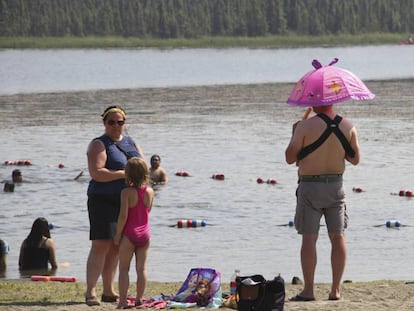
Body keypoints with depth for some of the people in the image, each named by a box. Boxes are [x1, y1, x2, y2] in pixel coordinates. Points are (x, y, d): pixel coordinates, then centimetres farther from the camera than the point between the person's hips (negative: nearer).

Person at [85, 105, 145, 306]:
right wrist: (123, 174, -16)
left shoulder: (131, 143, 17)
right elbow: (96, 173, -17)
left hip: (125, 202, 7)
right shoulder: (99, 145, -4)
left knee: (116, 248, 9)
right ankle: (90, 292, -16)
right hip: (103, 201, -7)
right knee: (101, 245, -14)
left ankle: (108, 291, 15)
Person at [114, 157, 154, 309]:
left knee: (124, 268, 3)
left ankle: (123, 300, -2)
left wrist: (118, 234, -8)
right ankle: (139, 299, 9)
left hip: (129, 235, -4)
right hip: (144, 234, 4)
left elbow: (123, 215, -17)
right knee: (141, 268, 8)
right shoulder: (150, 192, 0)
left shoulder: (127, 192, -14)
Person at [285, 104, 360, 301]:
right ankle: (335, 290, 7)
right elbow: (355, 159, 6)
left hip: (310, 185, -3)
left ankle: (308, 290, -5)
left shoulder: (305, 126, -13)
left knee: (309, 238, -2)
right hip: (336, 185, 3)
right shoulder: (348, 127, -1)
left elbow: (290, 158, -8)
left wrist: (294, 135, 7)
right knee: (337, 237, 7)